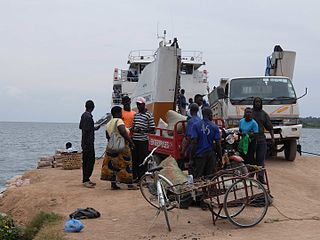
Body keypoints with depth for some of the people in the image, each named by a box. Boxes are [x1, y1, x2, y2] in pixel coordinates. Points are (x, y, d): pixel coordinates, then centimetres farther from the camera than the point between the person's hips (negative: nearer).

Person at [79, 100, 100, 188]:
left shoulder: (84, 115, 12)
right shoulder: (88, 117, -17)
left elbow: (80, 127, 23)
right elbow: (85, 131, -21)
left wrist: (94, 128, 32)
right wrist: (85, 144, -21)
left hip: (85, 142, 10)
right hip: (88, 143, -10)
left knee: (86, 161, 12)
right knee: (90, 160, -9)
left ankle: (85, 179, 17)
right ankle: (86, 180, -10)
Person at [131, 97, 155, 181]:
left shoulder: (149, 115, -4)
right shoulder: (136, 115, 15)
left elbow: (152, 129, -7)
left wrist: (143, 130, -20)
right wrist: (133, 129, -1)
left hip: (143, 140, -6)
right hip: (134, 140, 6)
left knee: (142, 159, -3)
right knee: (134, 159, 8)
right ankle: (135, 176, 17)